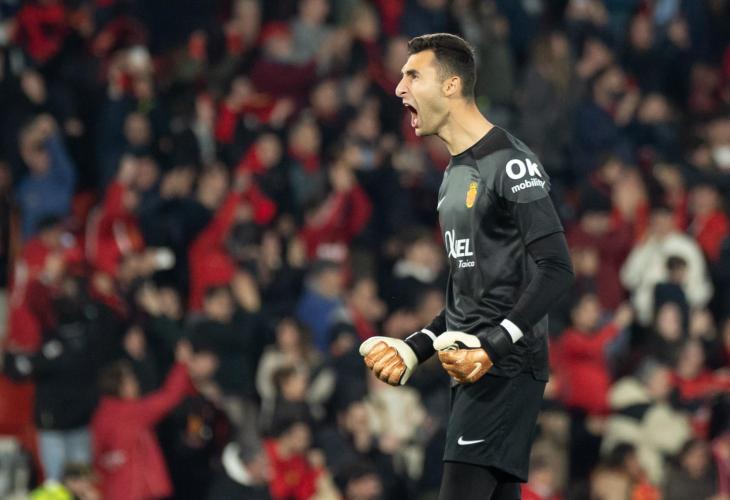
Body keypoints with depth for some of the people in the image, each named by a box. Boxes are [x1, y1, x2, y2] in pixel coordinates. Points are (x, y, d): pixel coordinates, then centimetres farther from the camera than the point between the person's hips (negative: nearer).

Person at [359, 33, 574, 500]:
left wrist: (492, 347, -23)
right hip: (472, 370, 9)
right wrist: (414, 350, 16)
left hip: (506, 369, -9)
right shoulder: (454, 176, 20)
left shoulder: (510, 163, -10)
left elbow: (556, 269, -17)